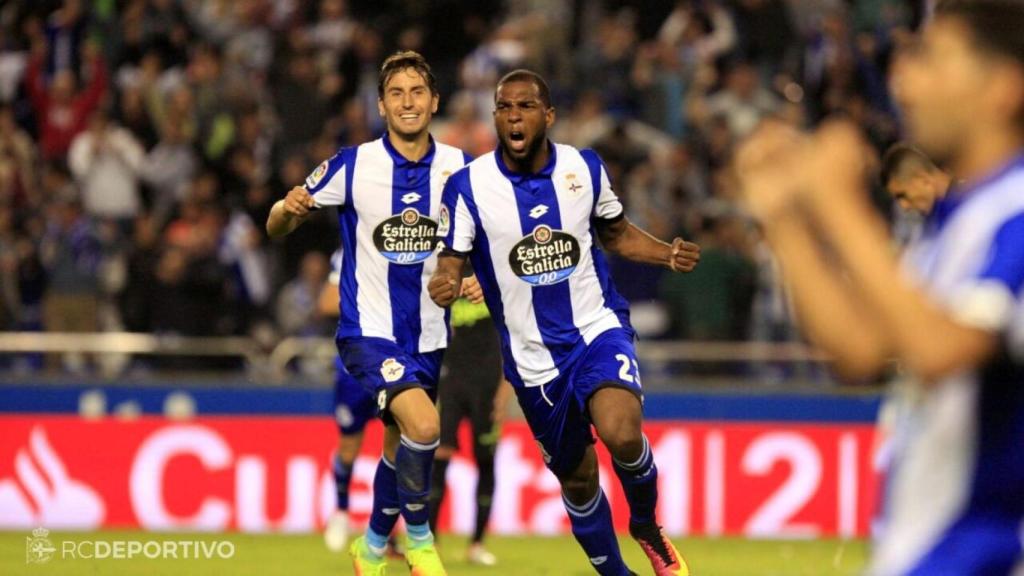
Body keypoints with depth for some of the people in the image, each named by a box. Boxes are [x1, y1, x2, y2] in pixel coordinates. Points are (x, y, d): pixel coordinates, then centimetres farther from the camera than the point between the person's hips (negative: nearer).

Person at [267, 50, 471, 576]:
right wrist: (289, 208, -26)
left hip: (427, 334, 4)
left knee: (401, 445, 17)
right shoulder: (352, 165, -11)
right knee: (423, 425, -25)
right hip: (368, 330, -4)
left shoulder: (458, 167, -3)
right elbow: (277, 227, -4)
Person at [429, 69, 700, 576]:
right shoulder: (467, 186, -10)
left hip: (599, 329, -1)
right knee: (577, 481, 9)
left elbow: (617, 234, 12)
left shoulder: (585, 168, -3)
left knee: (621, 432, -28)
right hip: (533, 358, 1)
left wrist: (668, 255, -6)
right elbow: (450, 263, -8)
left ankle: (647, 526, 1)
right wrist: (444, 284, -32)